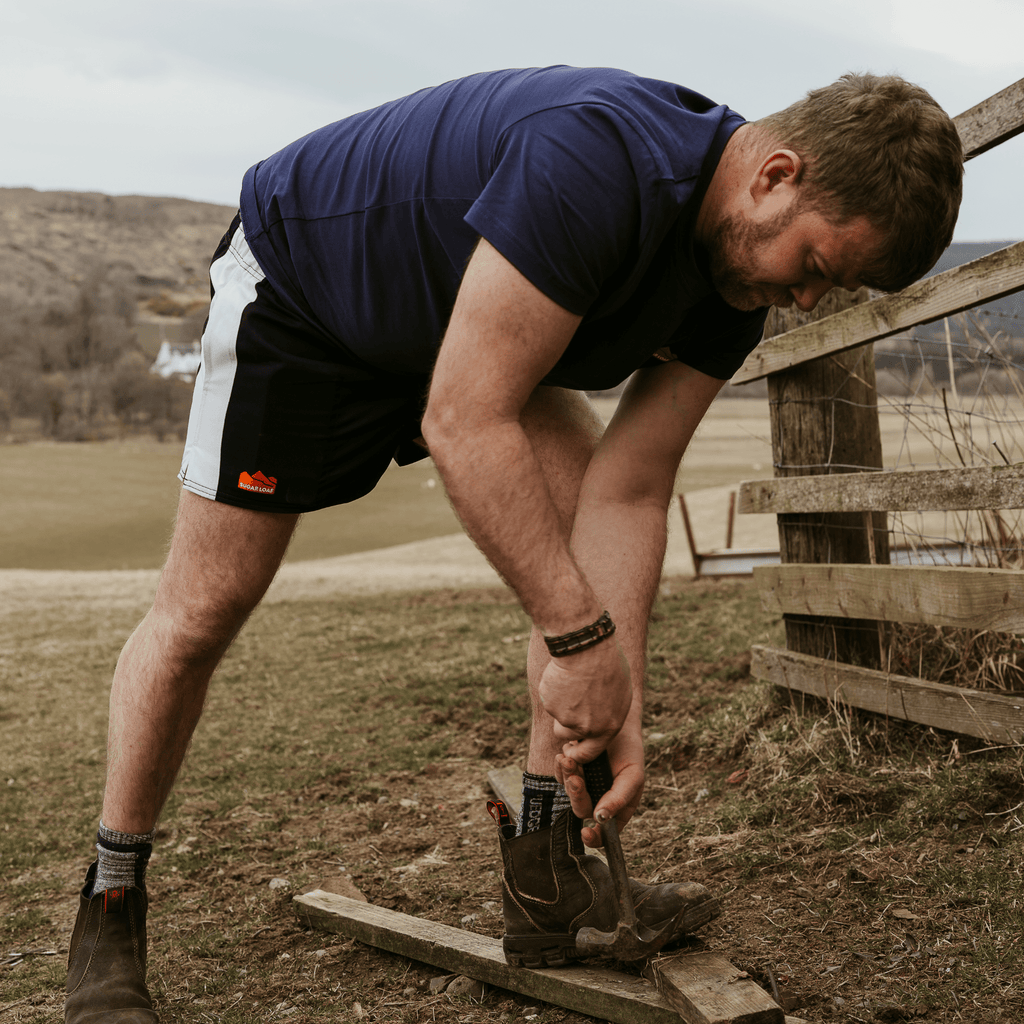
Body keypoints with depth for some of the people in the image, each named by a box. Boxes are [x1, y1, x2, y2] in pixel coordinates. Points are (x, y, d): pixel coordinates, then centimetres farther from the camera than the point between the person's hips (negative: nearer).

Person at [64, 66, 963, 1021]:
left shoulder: (734, 283, -13)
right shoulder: (598, 161, -40)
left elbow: (626, 494, -12)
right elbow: (462, 423, -40)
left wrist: (617, 702, -18)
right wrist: (581, 638, -37)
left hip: (461, 324, 7)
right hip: (294, 288, -7)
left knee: (596, 525, -8)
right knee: (205, 609, -6)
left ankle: (547, 872, -1)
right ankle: (109, 908, 13)